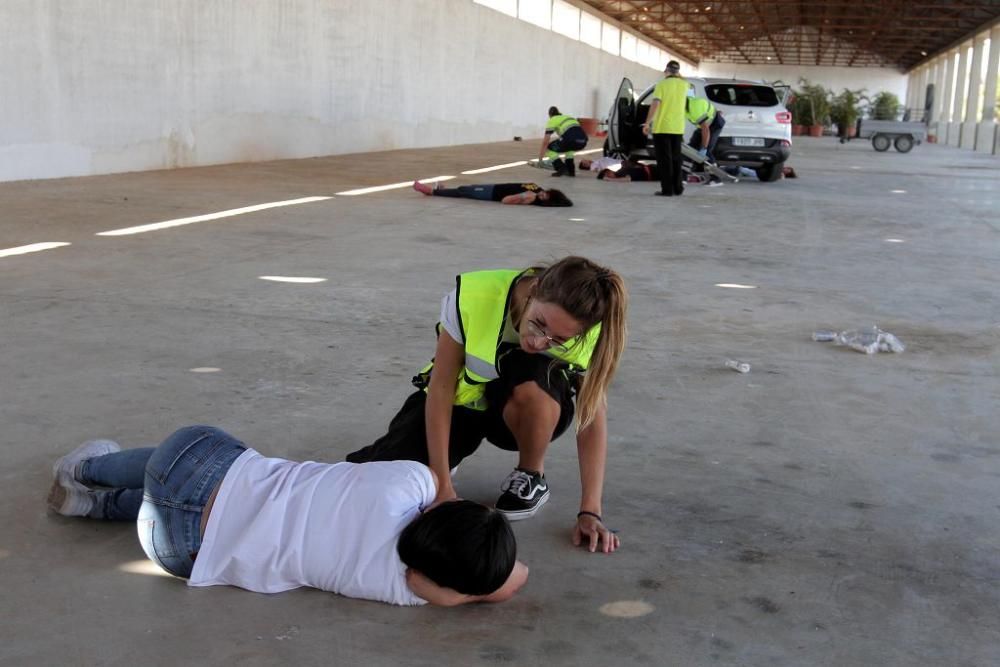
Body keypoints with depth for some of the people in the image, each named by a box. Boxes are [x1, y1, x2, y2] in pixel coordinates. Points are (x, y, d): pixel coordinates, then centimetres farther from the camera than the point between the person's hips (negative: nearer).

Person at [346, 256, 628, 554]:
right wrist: (443, 485, -24)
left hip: (531, 416, 0)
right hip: (460, 400, 0)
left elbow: (593, 416, -21)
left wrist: (590, 512, -26)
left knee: (534, 379, -37)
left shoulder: (588, 335, -28)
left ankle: (531, 477, -8)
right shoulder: (472, 297, -32)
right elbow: (441, 387, -24)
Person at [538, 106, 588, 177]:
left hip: (571, 139, -6)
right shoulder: (568, 117, 36)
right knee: (568, 146, 38)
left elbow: (545, 141, 13)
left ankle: (562, 169, 2)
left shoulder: (552, 120, 16)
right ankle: (570, 170, 25)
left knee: (549, 149, 14)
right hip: (583, 141, 6)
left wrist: (540, 158, 23)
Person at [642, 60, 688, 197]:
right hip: (678, 128, 5)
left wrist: (647, 123, -17)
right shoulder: (683, 85, 7)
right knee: (676, 158, 14)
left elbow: (655, 104, -18)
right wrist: (678, 77, 24)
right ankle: (678, 188, 15)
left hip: (662, 127, -5)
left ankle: (667, 189, -5)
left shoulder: (662, 84, -8)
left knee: (665, 159, -2)